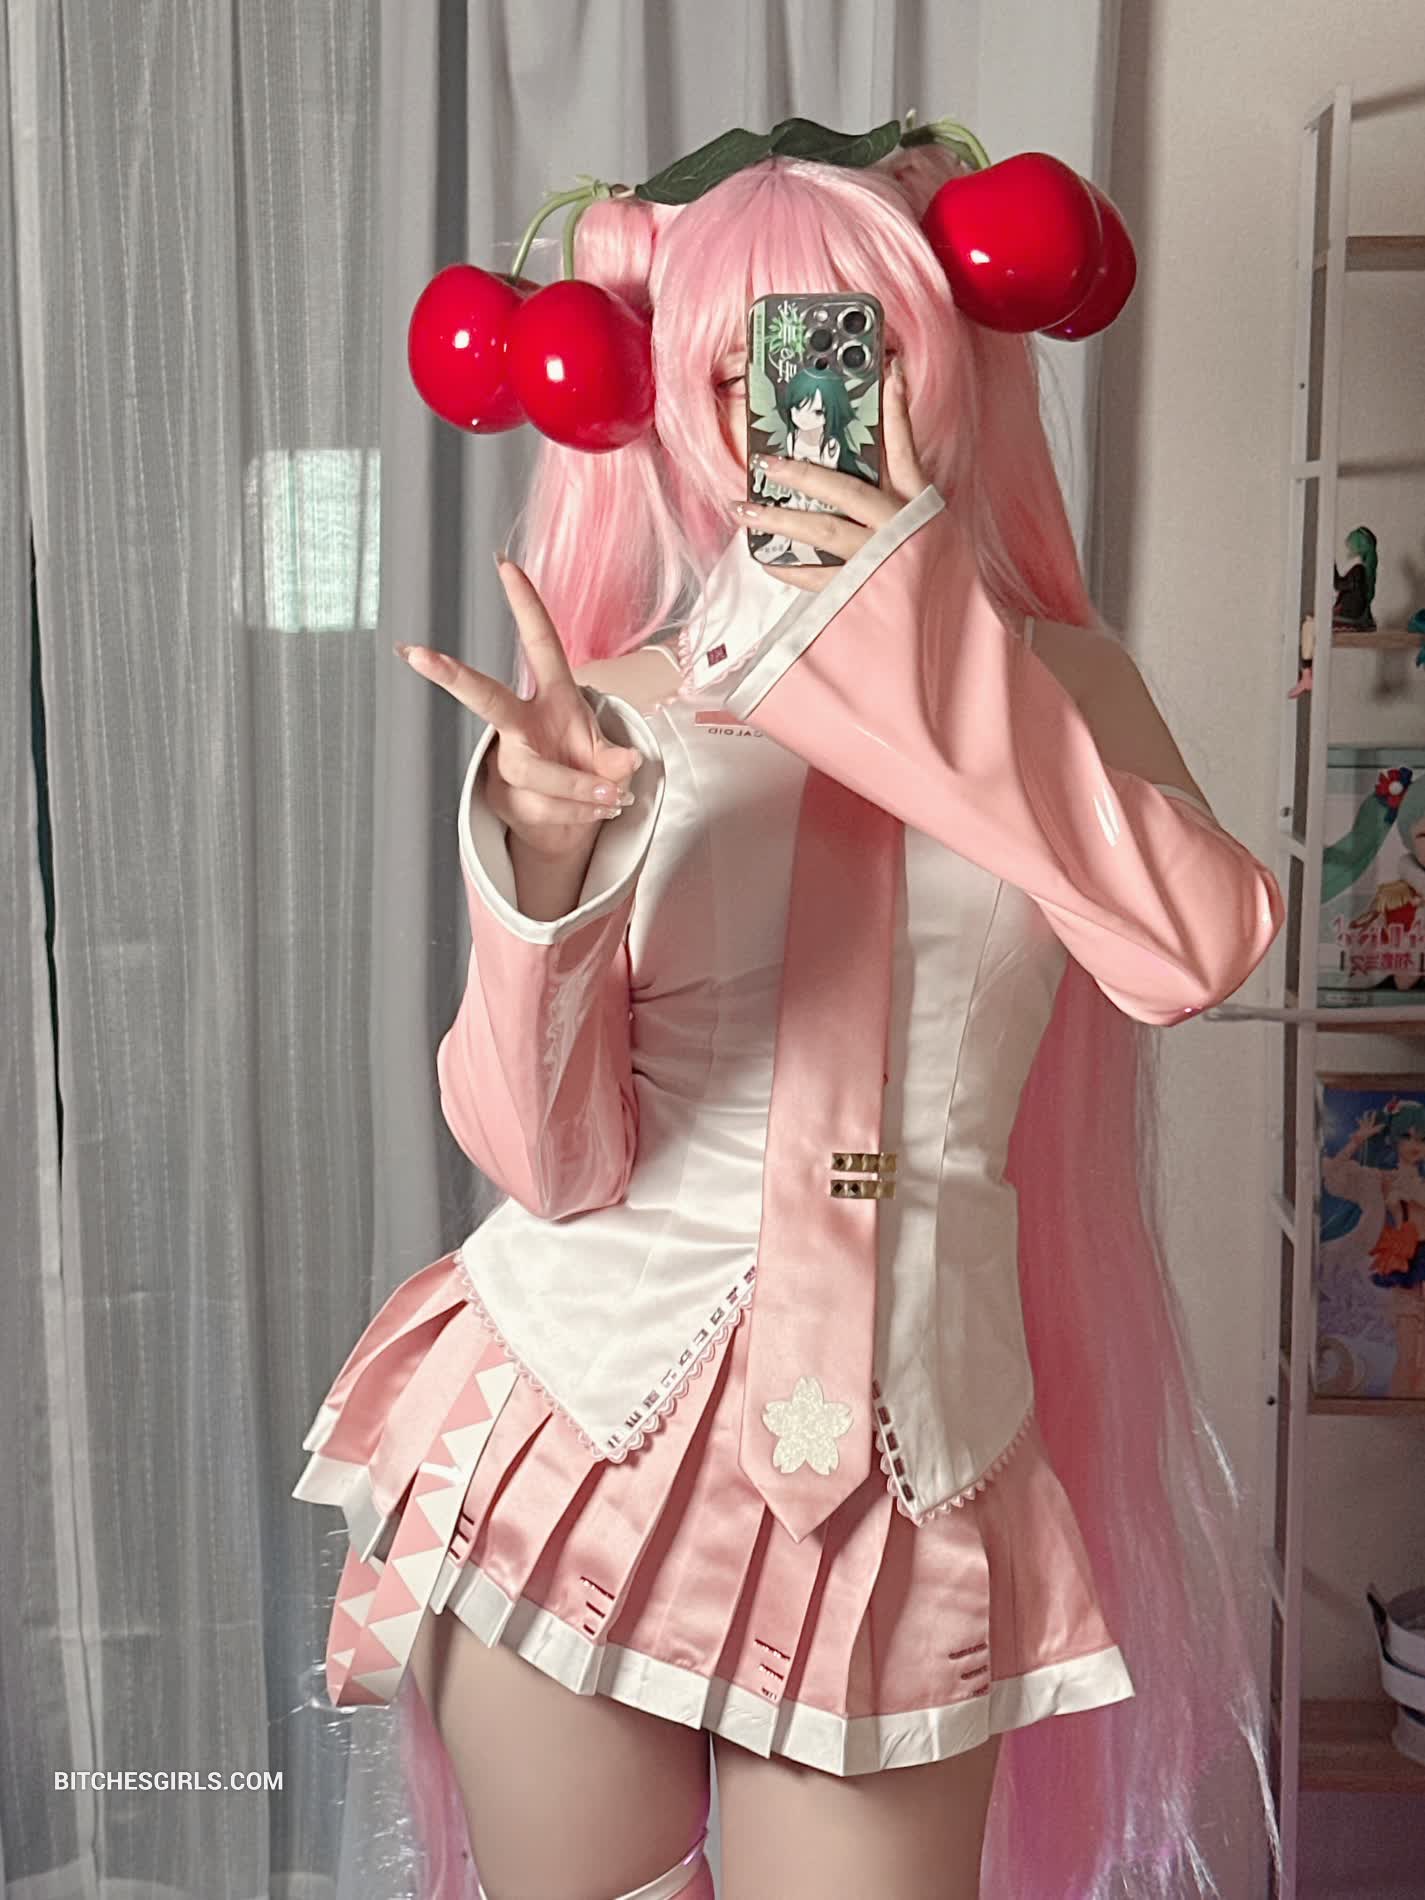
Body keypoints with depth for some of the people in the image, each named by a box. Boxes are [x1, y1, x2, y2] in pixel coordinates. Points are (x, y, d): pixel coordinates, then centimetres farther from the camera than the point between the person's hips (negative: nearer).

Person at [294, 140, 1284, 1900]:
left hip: (900, 1453, 1)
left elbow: (1193, 951, -17)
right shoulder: (619, 710, -3)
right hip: (576, 1410, 0)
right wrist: (538, 873, -26)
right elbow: (550, 1162, -9)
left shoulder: (1056, 678, 3)